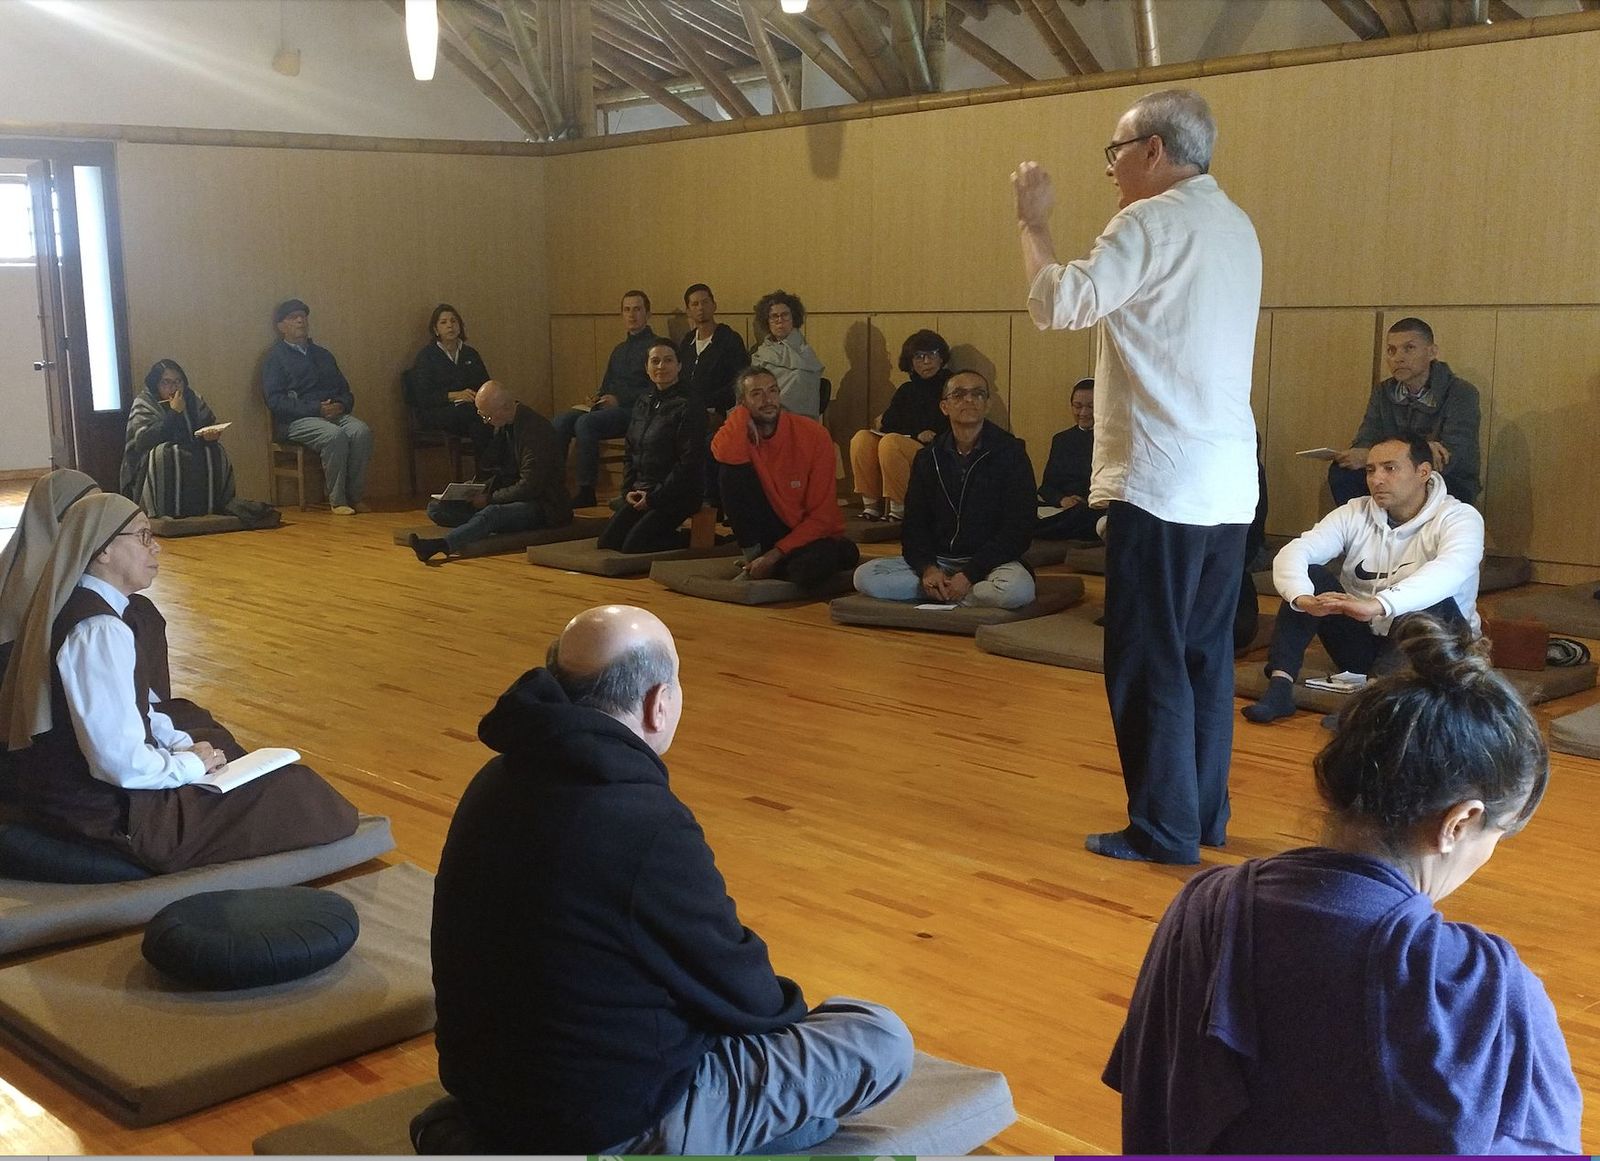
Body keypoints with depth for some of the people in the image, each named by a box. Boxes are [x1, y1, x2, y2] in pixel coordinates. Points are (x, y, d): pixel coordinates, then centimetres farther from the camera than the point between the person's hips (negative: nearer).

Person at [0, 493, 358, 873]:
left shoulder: (70, 603, 7)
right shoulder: (99, 631, -26)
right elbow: (122, 764, -30)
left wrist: (182, 744, 5)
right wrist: (191, 763, -13)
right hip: (108, 817, -11)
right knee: (295, 792, -7)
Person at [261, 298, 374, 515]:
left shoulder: (323, 355, 25)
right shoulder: (276, 357, 7)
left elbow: (345, 391, 24)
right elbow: (274, 400, -6)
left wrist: (342, 405, -3)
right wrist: (316, 408, -14)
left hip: (335, 414, 5)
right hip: (297, 420, -5)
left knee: (361, 432, -28)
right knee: (334, 436, -35)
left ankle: (355, 496, -24)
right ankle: (337, 501, -28)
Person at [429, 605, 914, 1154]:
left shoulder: (501, 780, -1)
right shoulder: (648, 826, -28)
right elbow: (741, 994, -14)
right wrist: (788, 1007, 9)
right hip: (606, 1128, -9)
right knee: (881, 1040, -2)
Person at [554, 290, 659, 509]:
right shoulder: (619, 349, 26)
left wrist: (620, 400, -14)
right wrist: (598, 398, 8)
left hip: (635, 411, -8)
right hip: (608, 408, 8)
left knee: (586, 423, -32)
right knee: (561, 421, -16)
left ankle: (586, 492, -27)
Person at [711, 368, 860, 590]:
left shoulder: (814, 435, -15)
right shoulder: (741, 433, -7)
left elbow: (822, 517, -14)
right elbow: (724, 453, -35)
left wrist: (774, 556, -21)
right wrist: (743, 412, -20)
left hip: (810, 532, -2)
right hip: (769, 530, 2)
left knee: (804, 571, -37)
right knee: (733, 470, -20)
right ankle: (753, 558, -11)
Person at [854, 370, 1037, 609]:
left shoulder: (1009, 452, -4)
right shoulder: (928, 457, 10)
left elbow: (1018, 530, -9)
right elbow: (914, 525, 7)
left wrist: (970, 574, -19)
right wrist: (928, 569, -15)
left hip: (989, 561, -3)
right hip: (937, 560, 3)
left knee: (1017, 590, -38)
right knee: (865, 576, -18)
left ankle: (937, 595, -15)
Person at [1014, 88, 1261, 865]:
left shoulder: (1154, 221, -10)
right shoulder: (1235, 228, 18)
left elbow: (1060, 304, -20)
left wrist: (1033, 222, -5)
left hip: (1161, 481, -9)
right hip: (1228, 481, 9)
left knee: (1148, 659, -2)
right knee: (1206, 654, 14)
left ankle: (1164, 829, 2)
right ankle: (1205, 813, 21)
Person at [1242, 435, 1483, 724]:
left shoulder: (1460, 517, -13)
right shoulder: (1355, 514, -1)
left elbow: (1450, 570, -35)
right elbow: (1294, 551, -16)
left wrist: (1377, 605, -52)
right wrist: (1303, 599, -40)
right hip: (1364, 643, 3)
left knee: (1434, 604, -33)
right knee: (1309, 574, -16)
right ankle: (1279, 686, -29)